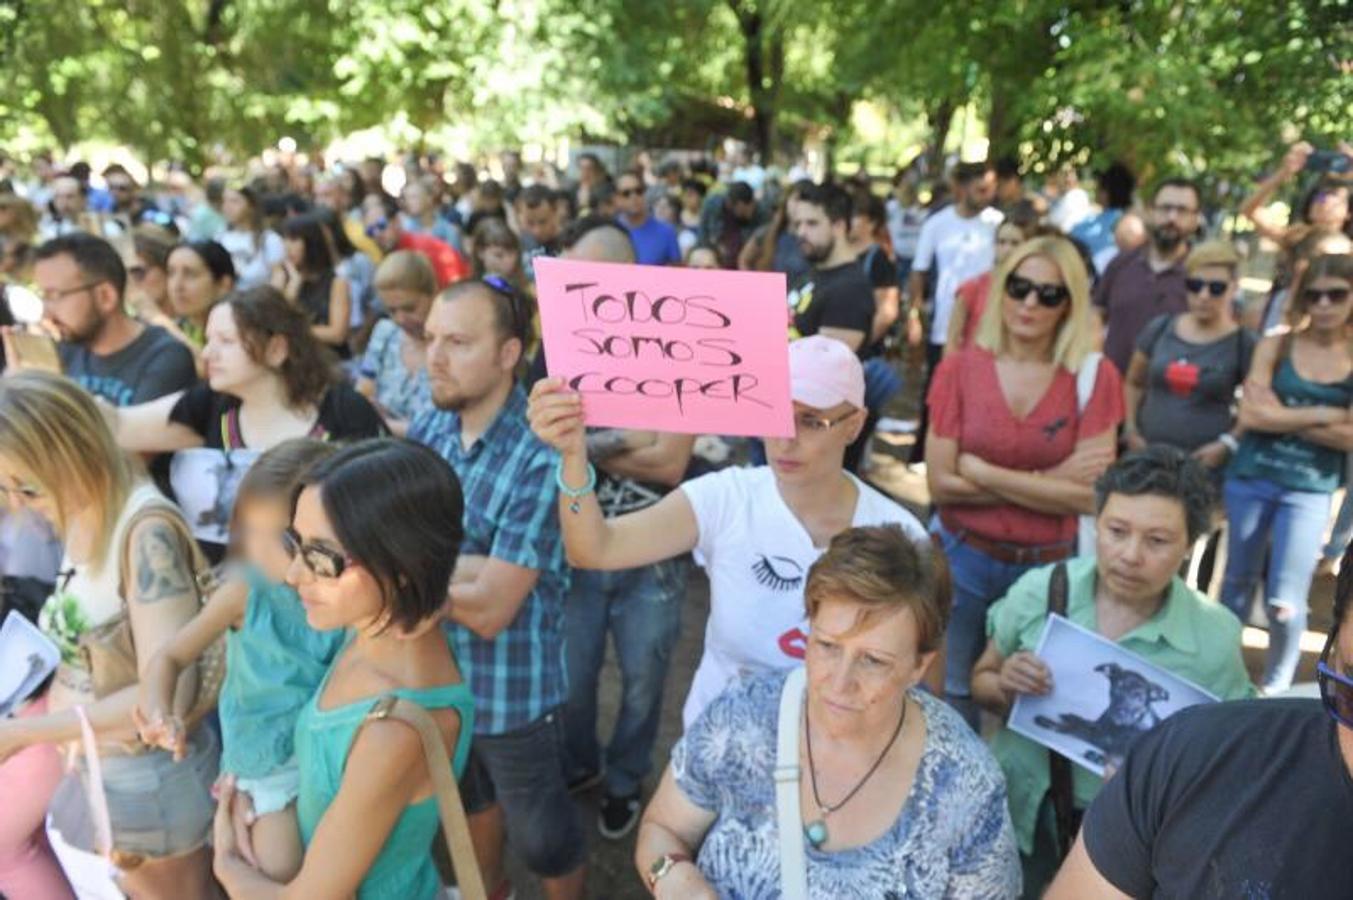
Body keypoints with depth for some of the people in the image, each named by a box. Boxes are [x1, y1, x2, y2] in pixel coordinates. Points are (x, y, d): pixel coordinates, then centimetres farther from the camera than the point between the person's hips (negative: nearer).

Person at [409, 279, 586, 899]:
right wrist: (465, 567, -25)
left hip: (514, 691, -6)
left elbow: (488, 608, -26)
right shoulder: (428, 427, -5)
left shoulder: (541, 458, -26)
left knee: (542, 838, 15)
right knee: (470, 800, 30)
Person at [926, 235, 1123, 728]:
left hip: (1049, 569, 0)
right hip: (965, 561, 1)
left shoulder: (1094, 377, -6)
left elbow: (1090, 495, -14)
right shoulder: (960, 368, -4)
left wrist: (982, 472, -14)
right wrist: (1050, 481, -14)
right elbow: (941, 484, -10)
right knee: (956, 698, 13)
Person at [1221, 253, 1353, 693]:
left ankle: (1276, 685, 22)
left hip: (1310, 491, -1)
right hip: (1250, 479, 1)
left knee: (1284, 602, -2)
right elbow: (1251, 415, -11)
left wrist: (1282, 417, -14)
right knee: (1237, 582, 16)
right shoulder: (1275, 347, -1)